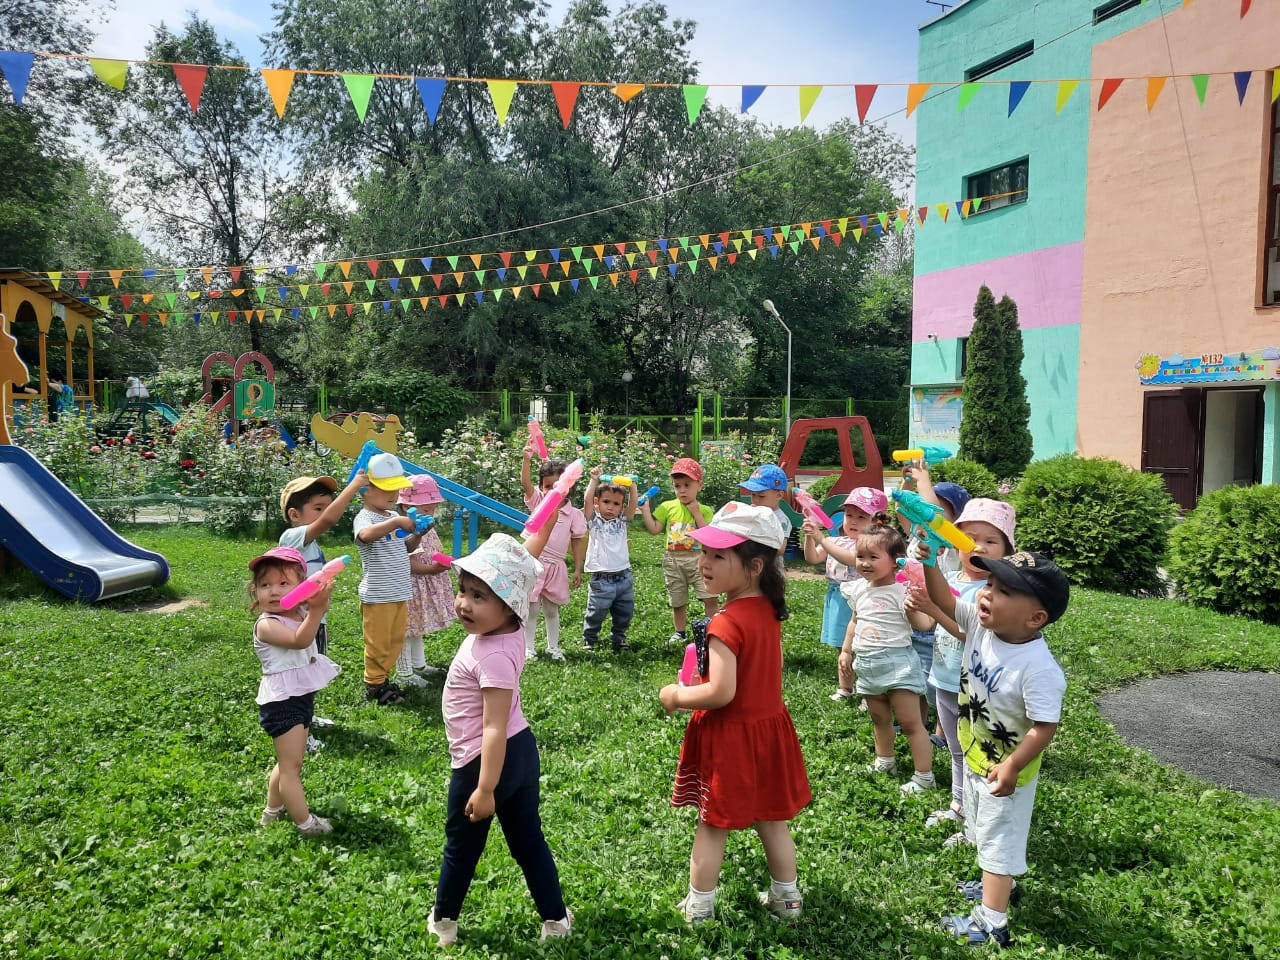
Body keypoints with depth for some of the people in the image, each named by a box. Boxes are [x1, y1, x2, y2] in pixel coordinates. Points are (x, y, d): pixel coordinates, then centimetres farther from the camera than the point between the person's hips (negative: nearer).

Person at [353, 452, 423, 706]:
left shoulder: (394, 517, 11)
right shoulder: (365, 517, -14)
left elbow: (406, 547, 20)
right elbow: (366, 535, -38)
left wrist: (417, 533, 1)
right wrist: (396, 522, -45)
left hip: (400, 592, 8)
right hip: (377, 596, -8)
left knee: (396, 640, 17)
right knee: (378, 643, 4)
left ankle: (382, 679, 31)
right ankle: (374, 685, 18)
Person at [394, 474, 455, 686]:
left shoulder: (428, 529, 8)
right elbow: (406, 563, -28)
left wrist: (443, 562, 5)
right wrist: (430, 569, -33)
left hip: (427, 587, 10)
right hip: (410, 587, -10)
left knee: (417, 627, 22)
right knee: (406, 629, 1)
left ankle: (419, 664, 37)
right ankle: (404, 672, 12)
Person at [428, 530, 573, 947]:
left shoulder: (494, 656, -30)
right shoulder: (508, 627, -8)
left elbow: (495, 728, -29)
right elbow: (520, 561, 4)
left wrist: (485, 788, -25)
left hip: (486, 761, -8)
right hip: (520, 750, 8)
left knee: (461, 845, 17)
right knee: (529, 841, 20)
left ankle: (443, 920, 37)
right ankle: (556, 917, 32)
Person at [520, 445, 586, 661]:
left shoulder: (574, 514, -3)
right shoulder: (538, 503, -2)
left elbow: (577, 543, 1)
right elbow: (525, 483, -18)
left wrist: (578, 570, 0)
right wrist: (526, 459, -33)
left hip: (556, 567, 1)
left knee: (552, 611, 14)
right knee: (531, 610, 6)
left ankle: (553, 647, 27)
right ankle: (528, 648, 16)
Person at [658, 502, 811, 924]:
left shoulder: (726, 623, -27)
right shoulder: (768, 609, -1)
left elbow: (720, 693, -30)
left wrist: (676, 696, -15)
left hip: (730, 735, -7)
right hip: (769, 724, 7)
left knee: (713, 825, 10)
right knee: (771, 819, 21)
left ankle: (699, 906, 25)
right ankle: (787, 897, 35)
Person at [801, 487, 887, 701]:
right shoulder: (835, 541, 9)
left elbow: (850, 558, -31)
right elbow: (813, 558, 6)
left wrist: (821, 538, -31)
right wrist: (810, 537, -11)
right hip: (837, 599, 7)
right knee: (843, 647, 18)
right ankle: (845, 688, 32)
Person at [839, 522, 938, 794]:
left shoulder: (901, 591, -14)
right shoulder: (859, 589, 6)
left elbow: (922, 624, -18)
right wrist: (846, 650, 19)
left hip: (895, 661, -7)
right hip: (867, 665, 7)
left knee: (910, 722, -4)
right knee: (879, 718, 22)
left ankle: (924, 776, 4)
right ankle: (884, 761, 39)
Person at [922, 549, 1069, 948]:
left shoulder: (1039, 668, -34)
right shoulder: (980, 624, -15)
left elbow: (1044, 726, -30)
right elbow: (944, 601, -9)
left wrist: (1012, 767, -27)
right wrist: (929, 561, -24)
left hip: (1004, 769, -8)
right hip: (975, 757, 8)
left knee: (999, 842, 9)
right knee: (985, 833, 29)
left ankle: (991, 923, 24)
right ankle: (998, 885, 52)